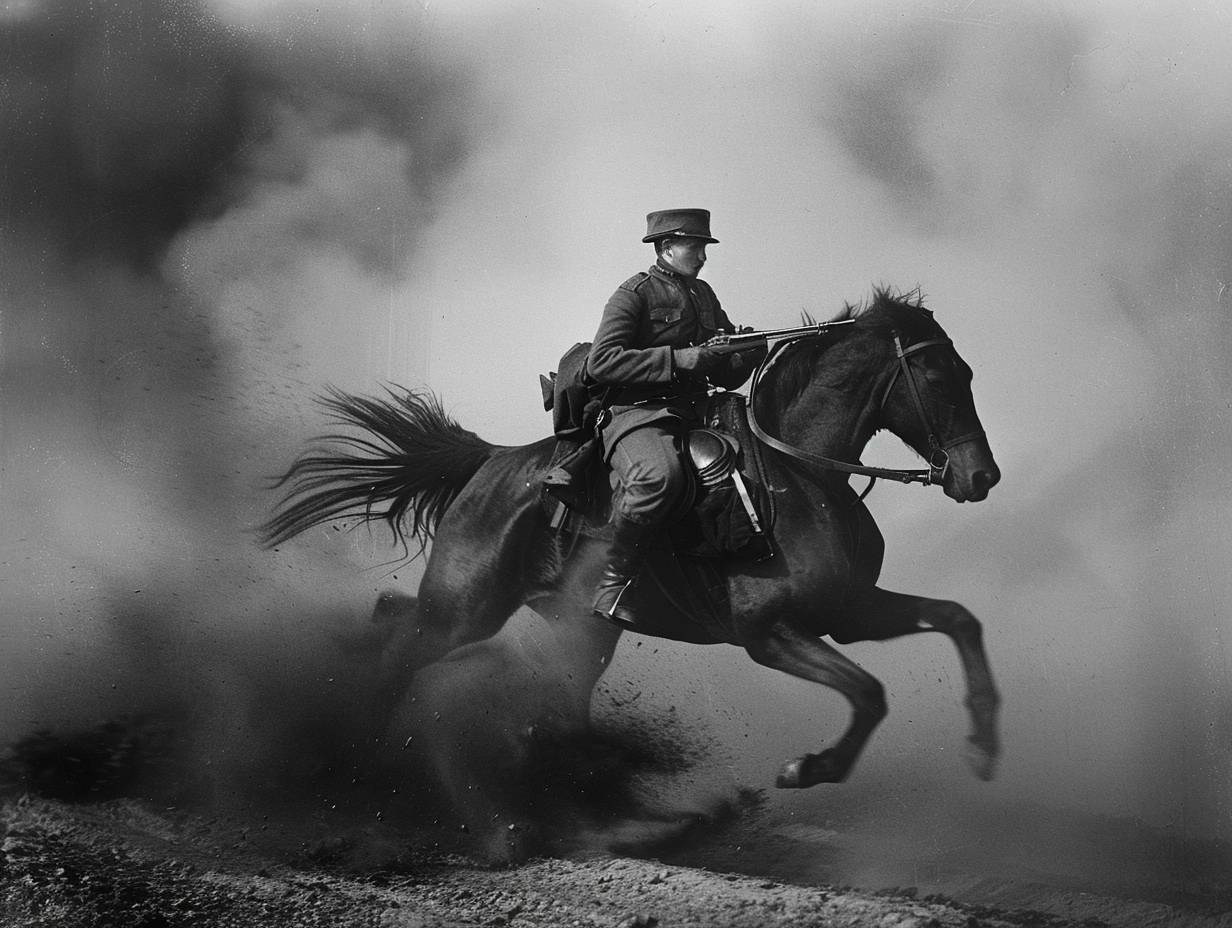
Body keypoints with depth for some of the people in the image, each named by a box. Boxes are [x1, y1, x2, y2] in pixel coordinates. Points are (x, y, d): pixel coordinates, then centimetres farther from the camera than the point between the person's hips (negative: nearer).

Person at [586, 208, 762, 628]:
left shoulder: (703, 295, 22)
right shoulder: (634, 293, 0)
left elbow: (726, 377, 25)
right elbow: (601, 361, -13)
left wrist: (746, 354, 0)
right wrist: (677, 359, -17)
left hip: (692, 417, 8)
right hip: (636, 414, -8)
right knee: (660, 474, -36)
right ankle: (614, 585, -25)